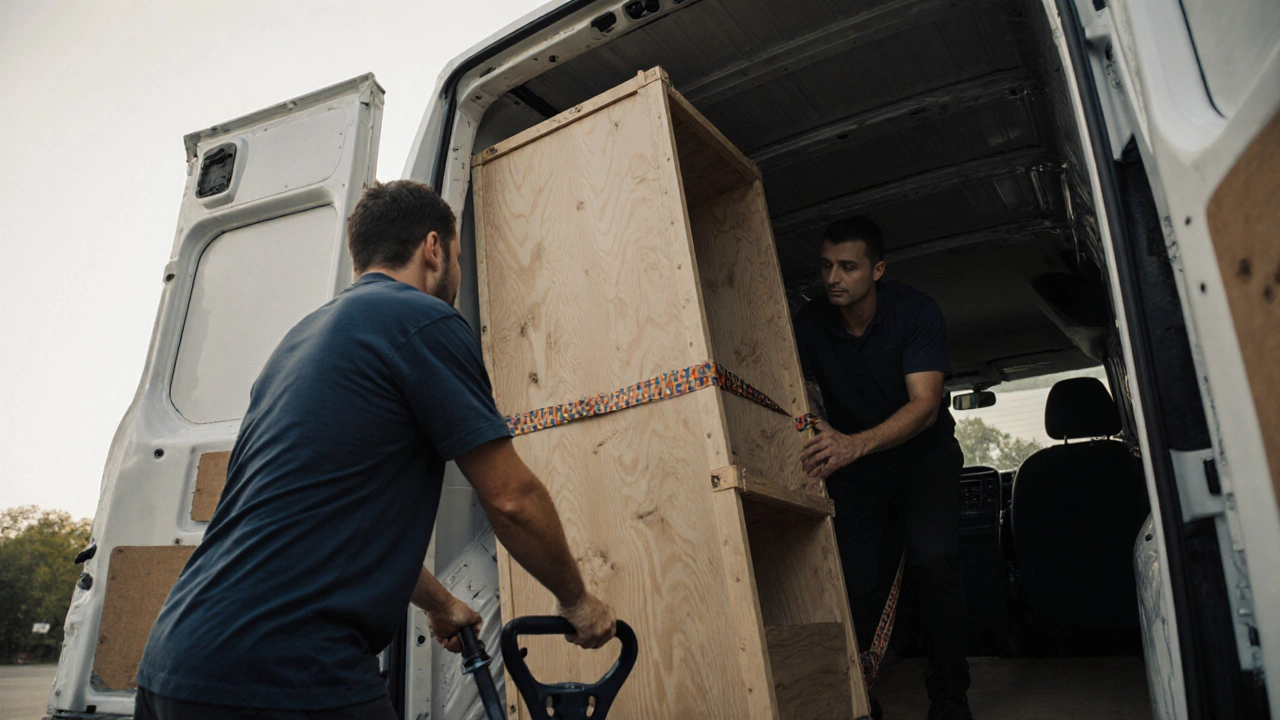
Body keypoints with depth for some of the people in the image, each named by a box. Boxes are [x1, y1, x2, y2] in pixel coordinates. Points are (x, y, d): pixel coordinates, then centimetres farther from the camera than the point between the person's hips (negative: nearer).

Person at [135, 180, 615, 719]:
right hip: (287, 675, -9)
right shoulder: (425, 320, -9)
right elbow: (512, 499, -8)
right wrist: (576, 600, 10)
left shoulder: (303, 337, 18)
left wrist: (439, 604, 36)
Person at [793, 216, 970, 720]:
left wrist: (855, 444, -45)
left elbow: (925, 405, -27)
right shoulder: (809, 323, -10)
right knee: (857, 586, -9)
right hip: (854, 465, 2)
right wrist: (821, 447, -33)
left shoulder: (915, 311, -17)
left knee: (933, 559, -25)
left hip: (922, 454, -1)